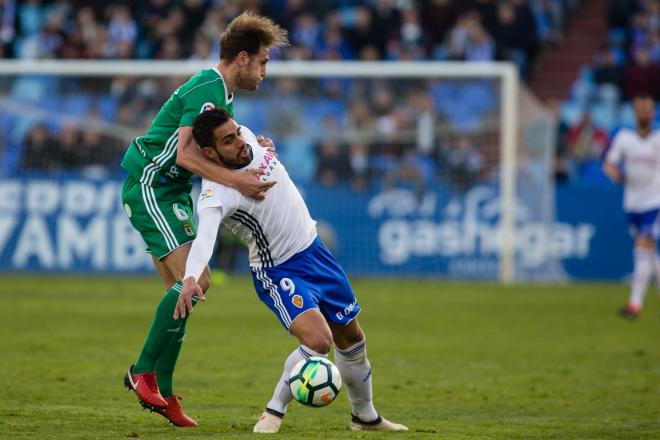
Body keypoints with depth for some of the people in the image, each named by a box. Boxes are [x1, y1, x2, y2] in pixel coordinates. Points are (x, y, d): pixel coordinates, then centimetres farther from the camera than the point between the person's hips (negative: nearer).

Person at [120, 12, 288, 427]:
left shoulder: (222, 92, 14)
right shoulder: (207, 90, -19)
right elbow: (186, 154, -28)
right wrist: (238, 180, -35)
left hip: (171, 193, 11)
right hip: (150, 187, -11)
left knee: (184, 289, 7)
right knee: (194, 279, -20)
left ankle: (162, 393, 9)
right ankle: (144, 370, -11)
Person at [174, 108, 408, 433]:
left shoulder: (247, 137, -10)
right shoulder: (215, 195, -30)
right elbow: (204, 239, -49)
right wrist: (191, 277, -63)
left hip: (314, 250, 7)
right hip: (279, 273, -7)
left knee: (351, 338, 17)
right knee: (317, 340, -28)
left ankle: (365, 416, 39)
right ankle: (273, 414, -7)